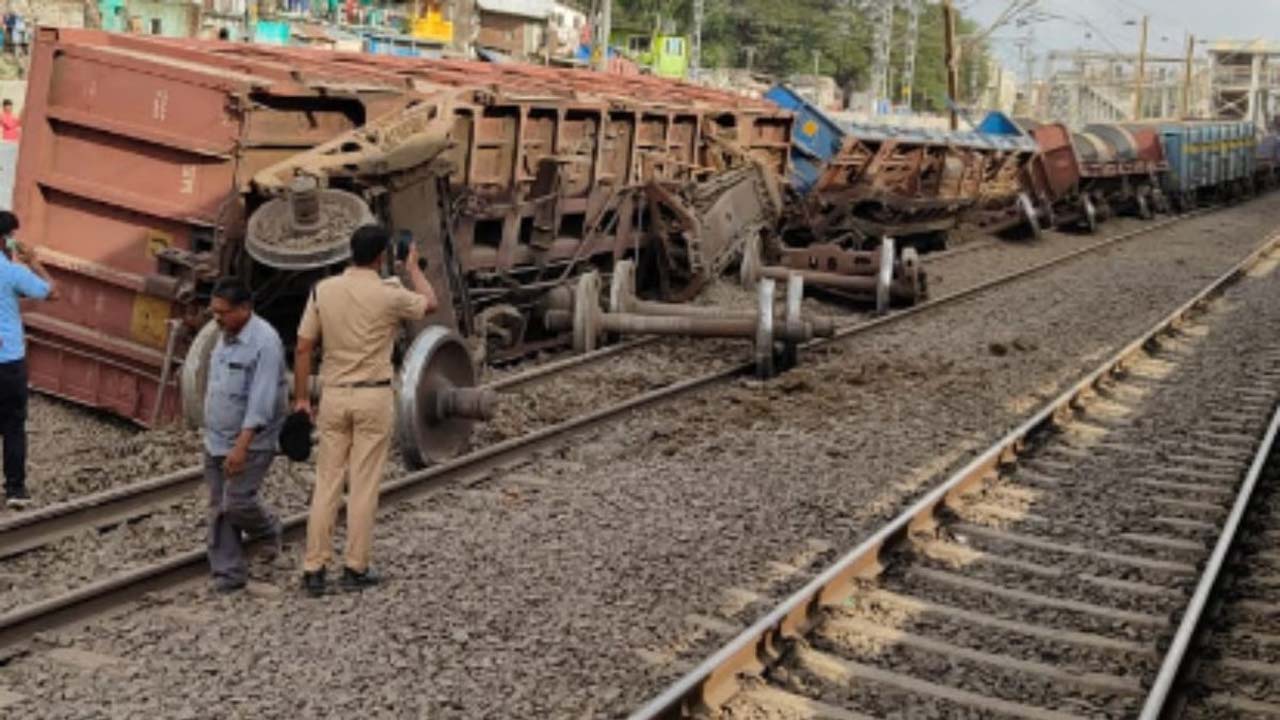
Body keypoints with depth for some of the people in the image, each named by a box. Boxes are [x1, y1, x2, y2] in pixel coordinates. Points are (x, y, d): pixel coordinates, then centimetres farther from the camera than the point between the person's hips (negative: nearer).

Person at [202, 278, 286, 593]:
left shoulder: (265, 343, -20)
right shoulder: (226, 336, 9)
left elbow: (261, 401, -25)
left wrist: (241, 446, -29)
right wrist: (213, 436, 20)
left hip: (251, 442, -8)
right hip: (216, 441, 8)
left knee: (237, 503, -10)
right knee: (218, 508, 7)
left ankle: (268, 529, 22)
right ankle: (227, 573, 14)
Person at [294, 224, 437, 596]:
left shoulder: (323, 290, -1)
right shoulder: (389, 294, -10)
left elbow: (303, 348, 0)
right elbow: (429, 303, 11)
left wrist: (301, 397, 8)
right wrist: (413, 267, 26)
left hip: (334, 395, 3)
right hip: (374, 397, -3)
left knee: (326, 483, 7)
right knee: (364, 485, 3)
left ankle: (314, 569, 8)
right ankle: (356, 569, 9)